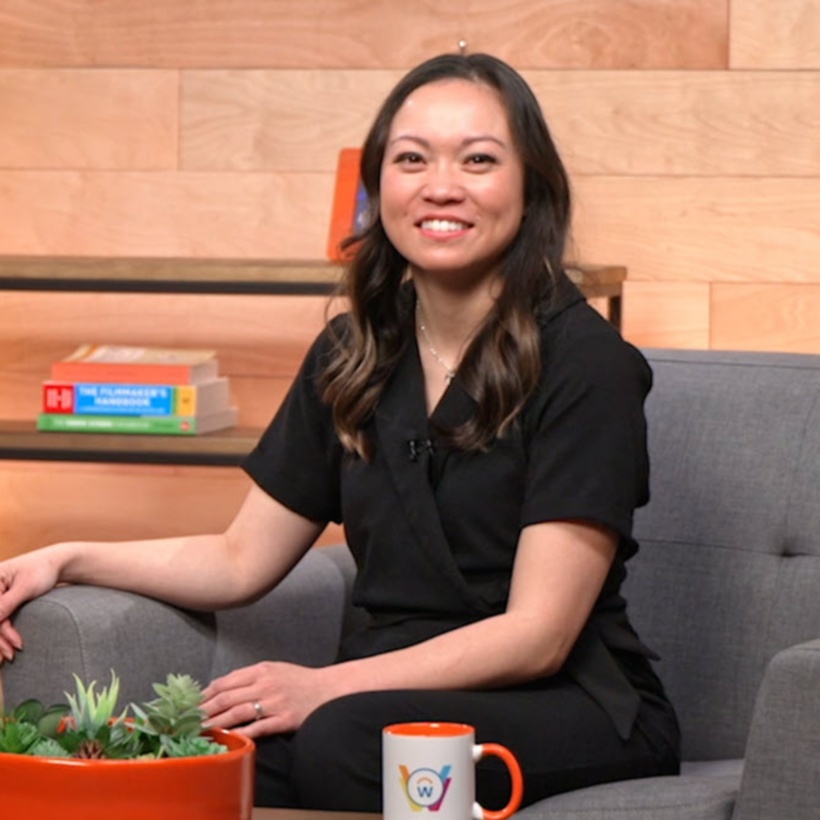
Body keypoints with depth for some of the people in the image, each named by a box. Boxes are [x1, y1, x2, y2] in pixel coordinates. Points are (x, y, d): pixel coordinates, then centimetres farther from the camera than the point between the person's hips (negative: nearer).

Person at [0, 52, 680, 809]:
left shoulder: (582, 359, -9)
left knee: (342, 741, -35)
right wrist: (70, 562, 3)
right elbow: (243, 561, 17)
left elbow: (537, 636, -14)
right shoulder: (353, 355, 10)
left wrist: (325, 687, -22)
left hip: (576, 710, -3)